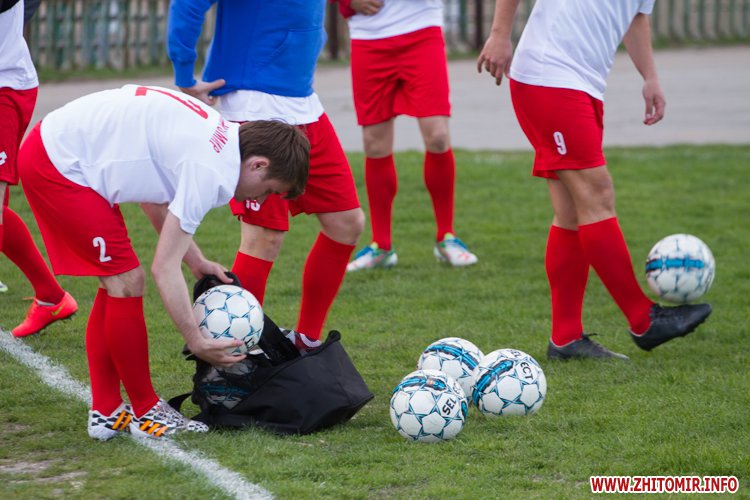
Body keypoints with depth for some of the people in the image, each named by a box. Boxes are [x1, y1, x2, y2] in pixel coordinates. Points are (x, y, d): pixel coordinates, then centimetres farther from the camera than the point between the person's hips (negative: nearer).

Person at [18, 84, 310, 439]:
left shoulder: (218, 134, 7)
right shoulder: (210, 172, -21)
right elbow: (164, 268, -19)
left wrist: (197, 262, 15)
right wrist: (197, 343, -14)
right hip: (59, 165, -10)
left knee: (117, 283, 12)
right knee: (127, 282, -6)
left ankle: (105, 413, 17)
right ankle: (145, 413, 5)